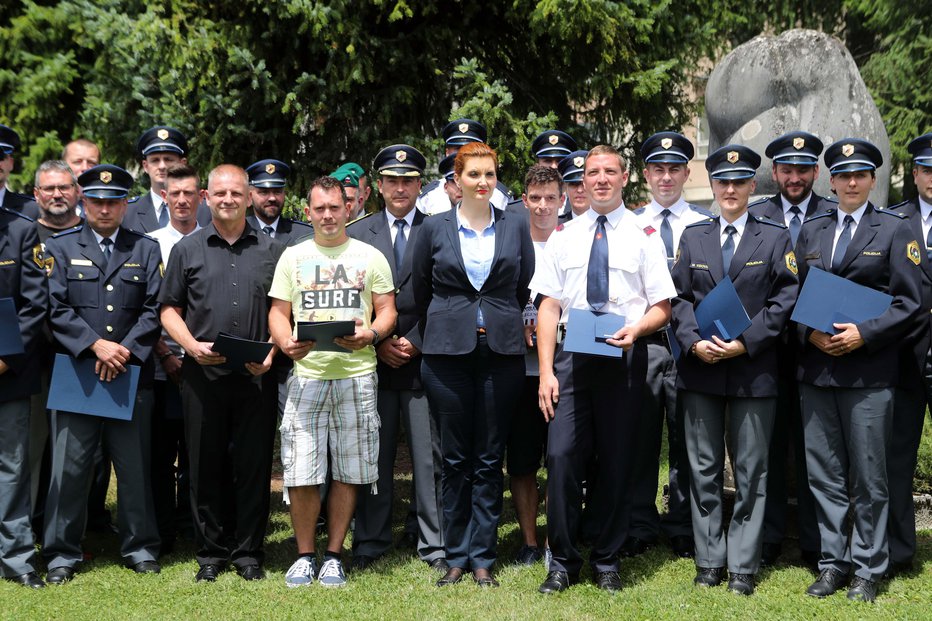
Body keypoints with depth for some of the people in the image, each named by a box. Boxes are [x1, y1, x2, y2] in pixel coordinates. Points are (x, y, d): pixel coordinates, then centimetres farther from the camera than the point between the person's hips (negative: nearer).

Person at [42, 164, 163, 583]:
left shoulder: (146, 249, 12)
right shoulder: (60, 248, 9)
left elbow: (154, 310, 4)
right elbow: (56, 309, -2)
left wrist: (125, 352, -9)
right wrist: (95, 345, -14)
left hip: (132, 375, 1)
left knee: (135, 465, 6)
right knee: (69, 465, 0)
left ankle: (139, 548, 17)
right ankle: (62, 553, 10)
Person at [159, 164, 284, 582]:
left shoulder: (271, 251, 9)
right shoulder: (187, 250, 9)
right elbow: (170, 309, 9)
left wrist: (272, 353, -6)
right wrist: (191, 345, -8)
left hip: (255, 376, 0)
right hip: (202, 373, 0)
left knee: (254, 465, 3)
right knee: (205, 465, 5)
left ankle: (248, 551, 14)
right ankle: (211, 552, 16)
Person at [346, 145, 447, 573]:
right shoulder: (356, 234, 10)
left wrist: (415, 341, -7)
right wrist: (377, 343, -3)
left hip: (424, 358, -1)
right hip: (371, 360, 1)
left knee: (430, 456, 0)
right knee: (373, 457, 6)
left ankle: (434, 545, 9)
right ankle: (369, 543, 16)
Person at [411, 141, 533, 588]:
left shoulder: (516, 226, 5)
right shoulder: (434, 229, 3)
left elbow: (525, 288, 12)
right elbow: (420, 292, 13)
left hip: (502, 351, 1)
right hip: (447, 352, 0)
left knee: (490, 460, 4)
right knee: (455, 459, 5)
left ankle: (482, 556, 12)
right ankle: (456, 555, 14)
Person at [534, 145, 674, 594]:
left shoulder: (643, 237, 5)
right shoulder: (563, 236, 9)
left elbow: (661, 307, 4)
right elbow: (548, 307, 6)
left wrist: (636, 329, -18)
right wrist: (546, 371, -2)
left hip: (624, 356, -1)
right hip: (571, 357, 1)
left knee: (616, 463, 5)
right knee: (562, 456, -7)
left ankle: (606, 561, 19)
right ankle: (563, 562, 7)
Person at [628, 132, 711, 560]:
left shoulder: (706, 224, 8)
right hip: (640, 342, 1)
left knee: (687, 439, 4)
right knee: (639, 436, 3)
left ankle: (684, 531, 15)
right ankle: (638, 529, 13)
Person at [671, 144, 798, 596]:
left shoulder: (775, 238, 4)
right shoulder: (692, 236, 11)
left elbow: (785, 299, -3)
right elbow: (678, 297, 7)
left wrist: (745, 342, -13)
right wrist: (694, 341, -10)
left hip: (754, 369, -2)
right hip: (700, 369, 2)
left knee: (750, 472, 3)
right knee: (703, 469, 7)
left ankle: (743, 566, 10)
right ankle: (709, 560, 17)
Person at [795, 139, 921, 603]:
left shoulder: (895, 230, 2)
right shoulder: (811, 231, 13)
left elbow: (908, 302, -3)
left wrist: (863, 334, -15)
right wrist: (810, 333, -6)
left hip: (868, 370, -4)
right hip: (815, 369, 4)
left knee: (868, 476, 3)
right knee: (823, 473, 8)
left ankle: (868, 569, 13)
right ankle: (832, 563, 19)